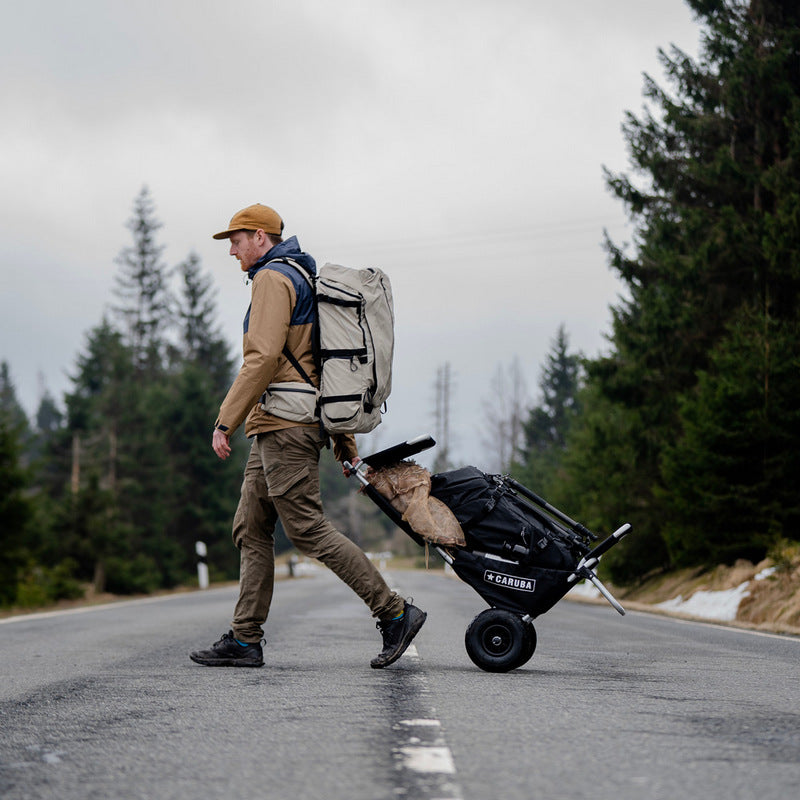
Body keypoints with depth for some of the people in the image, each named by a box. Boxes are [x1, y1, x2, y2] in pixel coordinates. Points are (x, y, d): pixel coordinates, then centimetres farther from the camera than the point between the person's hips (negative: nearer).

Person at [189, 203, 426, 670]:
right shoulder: (304, 278, 24)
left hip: (284, 423, -11)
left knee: (309, 529, -11)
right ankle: (245, 640, 9)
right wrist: (345, 441, 22)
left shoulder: (273, 278, -8)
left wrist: (225, 421, -19)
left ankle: (395, 613, -9)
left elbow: (264, 358, -21)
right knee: (252, 529, 9)